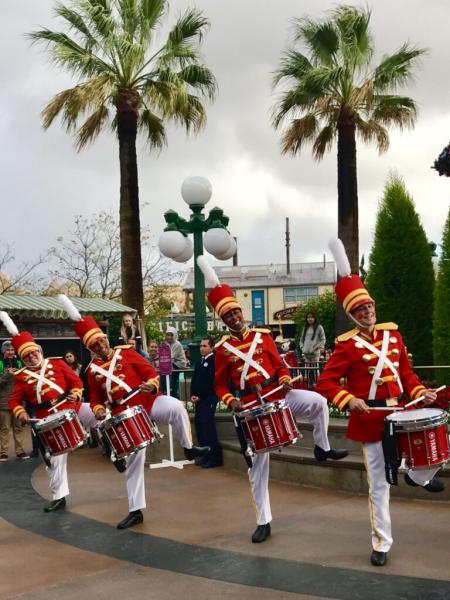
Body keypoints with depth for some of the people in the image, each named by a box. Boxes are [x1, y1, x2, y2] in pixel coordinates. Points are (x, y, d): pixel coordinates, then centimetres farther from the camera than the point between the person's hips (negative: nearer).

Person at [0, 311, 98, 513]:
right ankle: (59, 497, 15)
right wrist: (20, 413, -17)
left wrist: (75, 395, -16)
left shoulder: (57, 363, 1)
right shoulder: (21, 377, 1)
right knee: (56, 459, 5)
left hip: (73, 408, 0)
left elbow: (76, 381, 2)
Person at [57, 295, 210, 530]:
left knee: (175, 407, -35)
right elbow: (96, 399, 15)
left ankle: (189, 449, -14)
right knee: (132, 464, 4)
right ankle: (136, 511, 16)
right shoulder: (93, 370, 8)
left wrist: (151, 385, -19)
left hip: (149, 402, -2)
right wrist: (99, 410, -7)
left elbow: (152, 373, 2)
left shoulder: (126, 353, 3)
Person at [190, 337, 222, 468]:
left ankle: (215, 458, -2)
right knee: (200, 427, 9)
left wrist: (199, 396, -14)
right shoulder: (200, 361, 17)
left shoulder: (214, 360, -10)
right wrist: (192, 395, 4)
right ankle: (206, 456, 18)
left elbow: (211, 382, -17)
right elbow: (194, 379, 18)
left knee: (208, 427, -8)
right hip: (199, 399, 9)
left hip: (208, 399, -9)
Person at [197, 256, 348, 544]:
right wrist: (230, 401, -17)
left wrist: (285, 380, -13)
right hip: (252, 407, -1)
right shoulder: (223, 349, -1)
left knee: (318, 402, -26)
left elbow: (279, 364, 8)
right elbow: (220, 384, 3)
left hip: (278, 395, 1)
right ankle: (264, 522, 13)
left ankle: (323, 448, 2)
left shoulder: (263, 335, 2)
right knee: (258, 465, 2)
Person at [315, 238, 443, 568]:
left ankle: (418, 476, 26)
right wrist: (348, 401, -29)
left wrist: (420, 392, -4)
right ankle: (381, 544, 17)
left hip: (401, 412, 5)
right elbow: (325, 382, -14)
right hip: (371, 418, -4)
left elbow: (406, 371, 13)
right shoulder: (347, 345, -11)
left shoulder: (393, 333, 5)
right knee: (379, 485, 2)